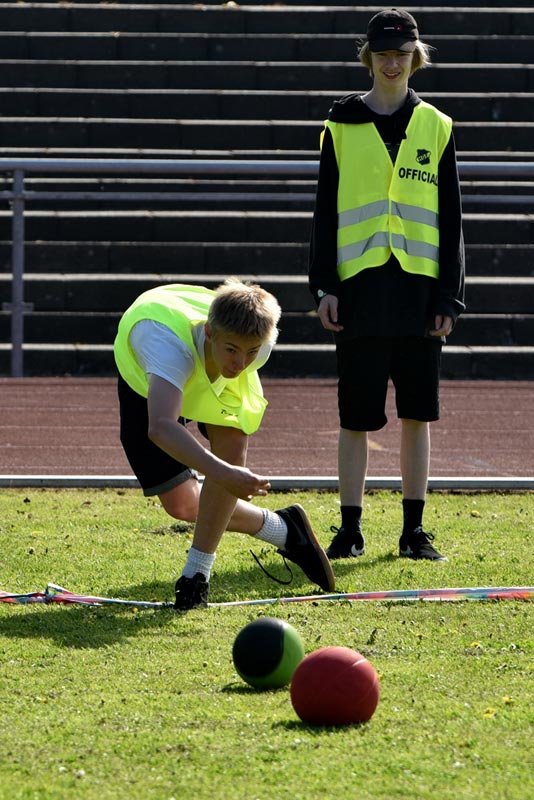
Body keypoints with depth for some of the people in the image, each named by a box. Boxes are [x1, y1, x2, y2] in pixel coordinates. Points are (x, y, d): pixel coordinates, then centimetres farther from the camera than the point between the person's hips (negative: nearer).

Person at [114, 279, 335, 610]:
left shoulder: (259, 341, -35)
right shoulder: (172, 346, -51)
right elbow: (160, 427, -67)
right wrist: (219, 472, -79)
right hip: (146, 378, -3)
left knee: (232, 442, -28)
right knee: (181, 504, -9)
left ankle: (197, 572, -12)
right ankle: (284, 531, 15)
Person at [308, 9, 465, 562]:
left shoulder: (436, 128, 9)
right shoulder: (342, 127, 6)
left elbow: (450, 220, 9)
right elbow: (325, 213, 6)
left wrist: (449, 297, 2)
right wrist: (324, 286, -2)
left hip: (419, 287, 1)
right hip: (361, 285, -1)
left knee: (416, 412, 5)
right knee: (357, 415, -1)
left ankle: (414, 530, 12)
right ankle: (350, 529, 7)